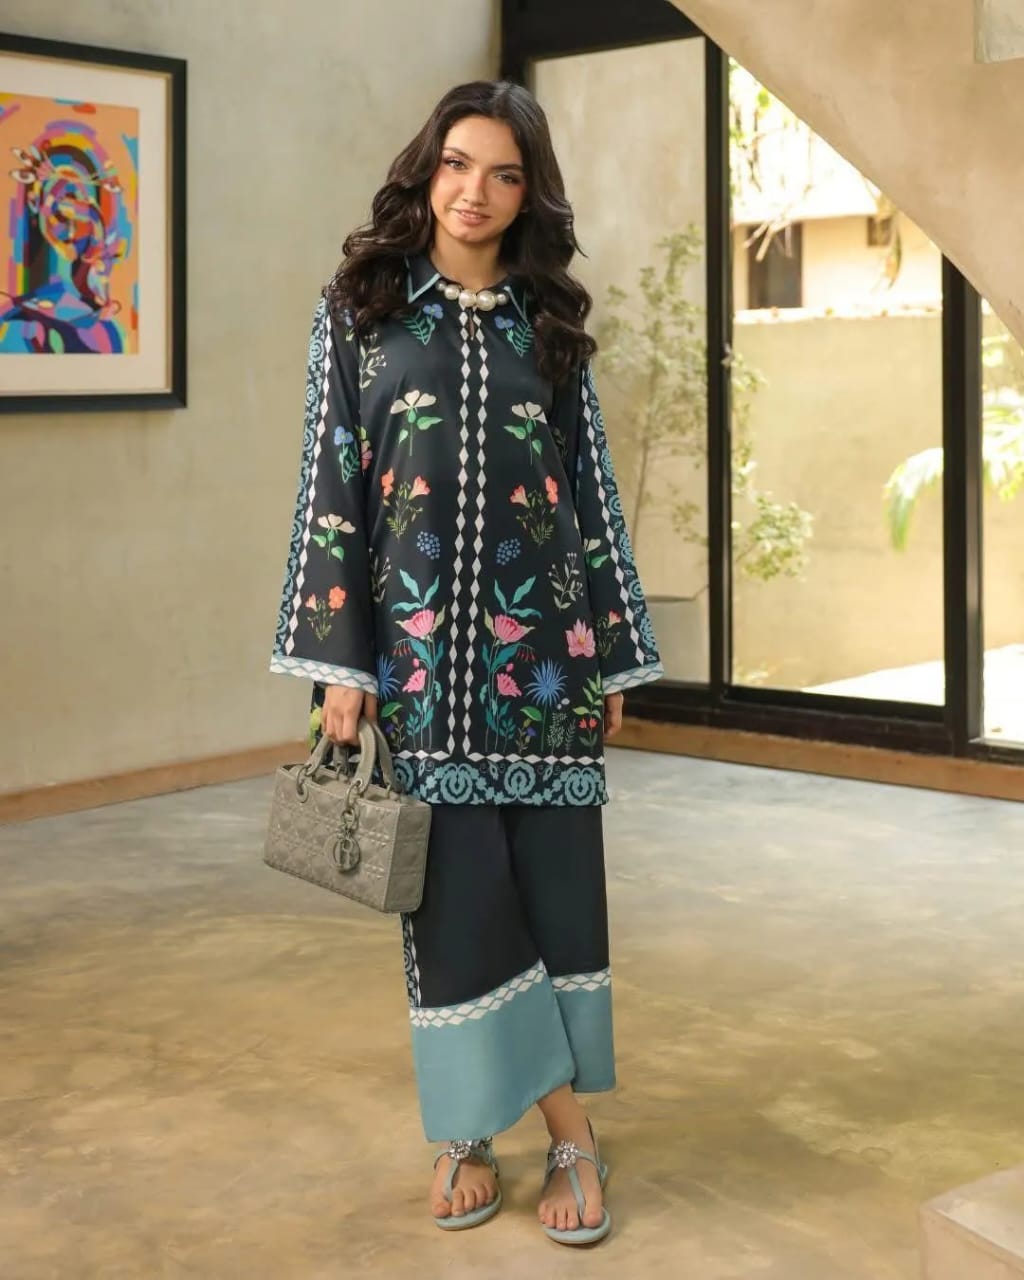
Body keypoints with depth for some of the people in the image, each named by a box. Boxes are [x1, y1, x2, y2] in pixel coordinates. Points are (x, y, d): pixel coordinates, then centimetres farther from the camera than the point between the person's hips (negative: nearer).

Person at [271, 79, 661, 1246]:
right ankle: (469, 1131, 16)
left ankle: (566, 1121, 14)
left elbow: (592, 487, 10)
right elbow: (332, 488, -1)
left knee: (554, 878, 3)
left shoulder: (549, 323, 9)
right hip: (419, 641, -1)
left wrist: (614, 658, 7)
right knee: (452, 887, 2)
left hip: (541, 642, 2)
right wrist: (339, 662, -7)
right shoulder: (358, 312, 3)